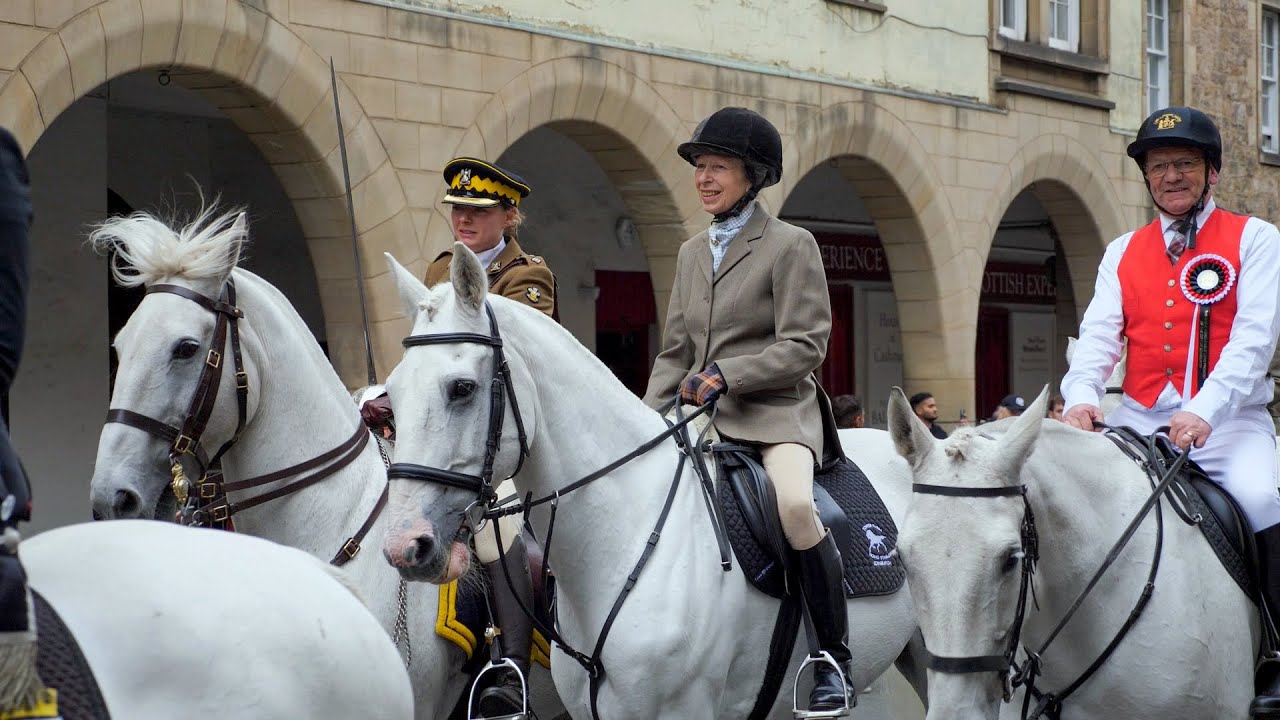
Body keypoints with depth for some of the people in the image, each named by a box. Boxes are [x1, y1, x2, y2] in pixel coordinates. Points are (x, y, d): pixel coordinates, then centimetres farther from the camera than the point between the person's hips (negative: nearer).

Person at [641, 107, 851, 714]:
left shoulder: (790, 245, -3)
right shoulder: (692, 252, 17)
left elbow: (803, 346, -10)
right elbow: (674, 352, 19)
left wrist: (725, 376, -18)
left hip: (775, 411, -7)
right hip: (702, 415, 7)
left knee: (794, 504, -34)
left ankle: (834, 660, -20)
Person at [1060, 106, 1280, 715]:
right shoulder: (1123, 252, 16)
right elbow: (1099, 333, 4)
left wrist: (1204, 411, -25)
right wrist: (1081, 397, -18)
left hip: (1229, 420, -4)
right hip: (1141, 420, 4)